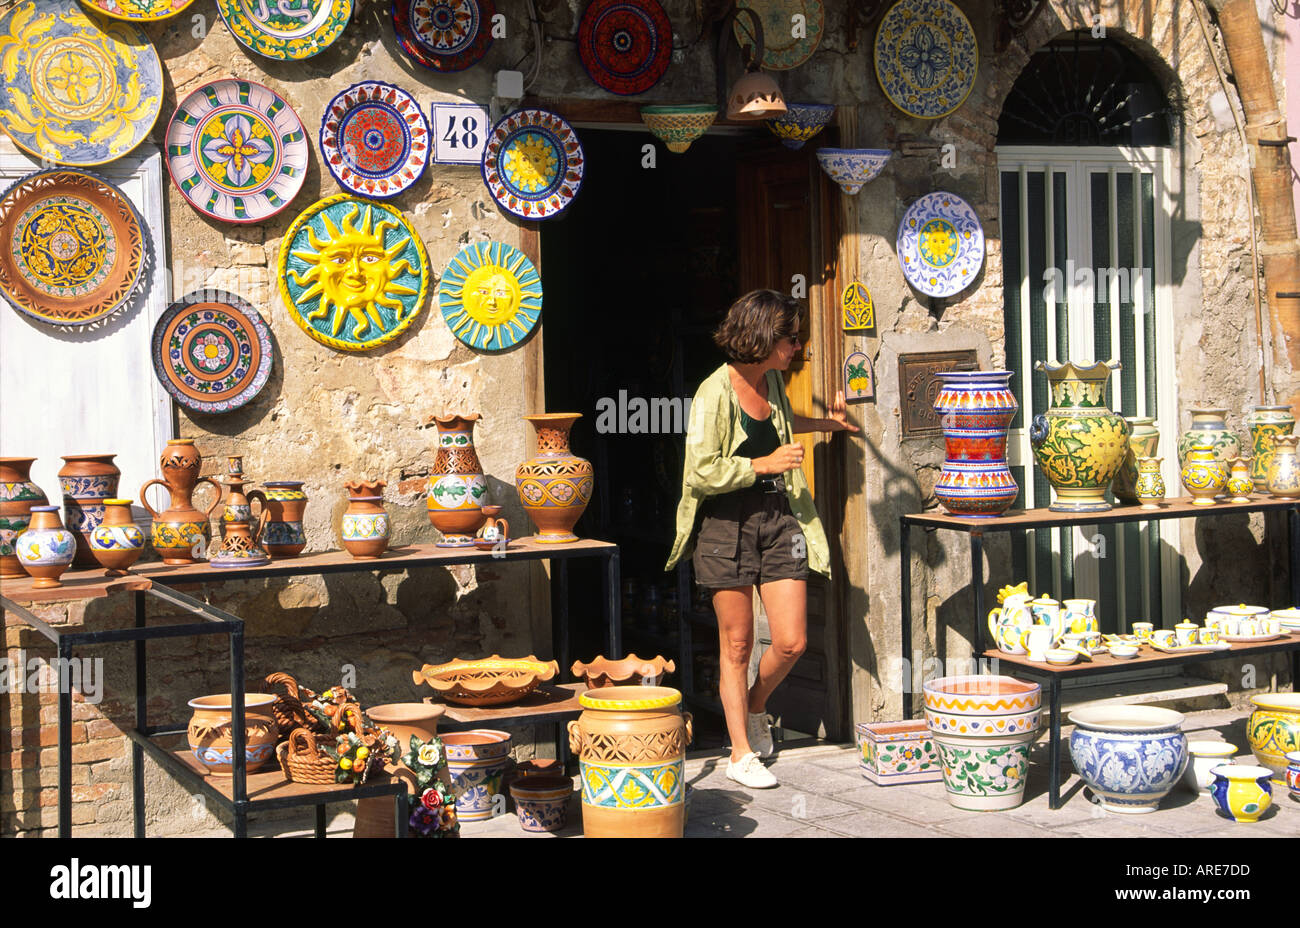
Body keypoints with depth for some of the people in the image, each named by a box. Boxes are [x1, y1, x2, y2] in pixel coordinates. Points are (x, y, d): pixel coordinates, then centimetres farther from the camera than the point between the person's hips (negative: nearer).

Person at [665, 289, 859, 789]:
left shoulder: (770, 379, 8)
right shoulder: (714, 394, -15)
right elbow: (701, 472, -18)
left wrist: (823, 423, 32)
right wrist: (765, 463, -15)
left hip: (778, 516, 6)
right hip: (727, 523, -6)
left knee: (791, 641, 0)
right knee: (736, 644, 3)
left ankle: (755, 705, 30)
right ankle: (741, 753, 15)